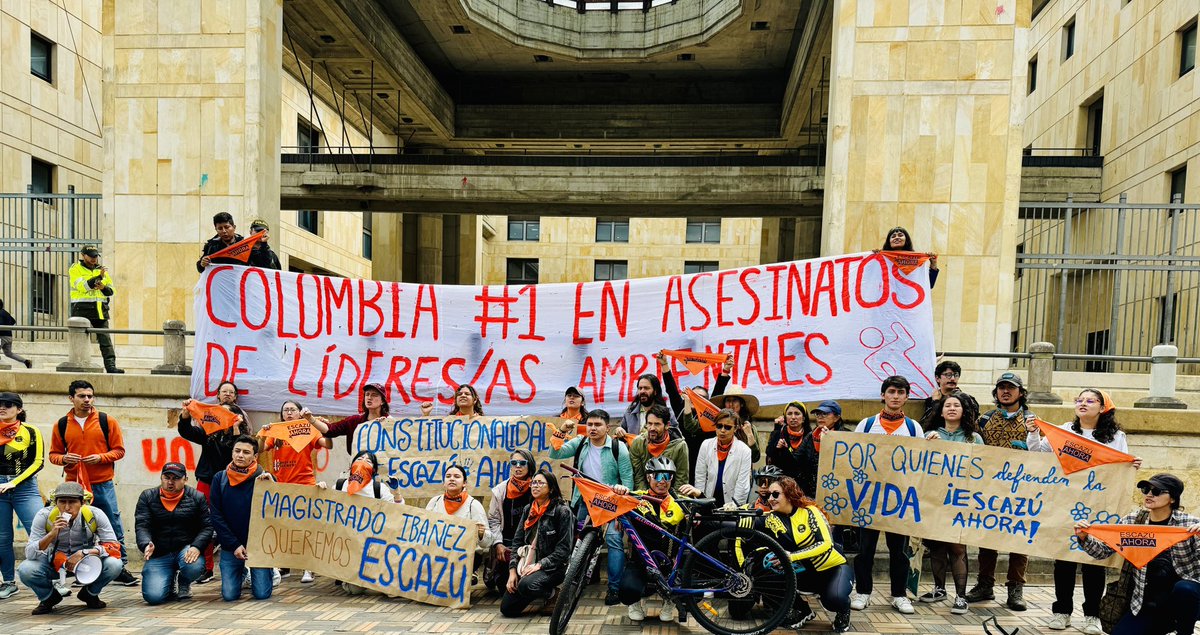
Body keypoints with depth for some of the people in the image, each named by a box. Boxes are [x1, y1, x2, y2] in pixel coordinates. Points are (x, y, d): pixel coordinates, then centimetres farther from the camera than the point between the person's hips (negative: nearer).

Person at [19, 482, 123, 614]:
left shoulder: (95, 514, -20)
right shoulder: (44, 516, -19)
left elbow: (113, 545, -17)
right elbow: (29, 554, -22)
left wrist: (85, 552, -32)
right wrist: (52, 534, -39)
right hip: (54, 562, 1)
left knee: (114, 565, -29)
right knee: (26, 570, -28)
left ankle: (89, 594, 5)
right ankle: (49, 597, 5)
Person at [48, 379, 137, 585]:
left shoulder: (107, 421, 0)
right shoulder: (61, 425, 5)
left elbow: (119, 450, 1)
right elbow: (53, 454, 11)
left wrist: (100, 457, -15)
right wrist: (63, 458, -10)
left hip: (103, 485, -1)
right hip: (74, 485, 1)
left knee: (114, 527, 2)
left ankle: (120, 568, 11)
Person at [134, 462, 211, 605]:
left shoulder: (197, 498, 3)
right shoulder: (147, 497, 6)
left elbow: (207, 527, -1)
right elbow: (141, 526, -4)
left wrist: (196, 546, -21)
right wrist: (146, 544, -25)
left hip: (185, 549, 0)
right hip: (158, 554, 1)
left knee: (195, 566, -35)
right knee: (153, 596, -20)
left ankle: (184, 584, 6)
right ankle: (170, 583, 21)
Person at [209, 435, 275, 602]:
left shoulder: (264, 478, -6)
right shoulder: (220, 479, -1)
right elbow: (215, 516, -1)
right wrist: (234, 545, -8)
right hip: (230, 545, 2)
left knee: (262, 594, -6)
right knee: (229, 595, -2)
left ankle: (270, 573, 28)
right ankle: (242, 573, 31)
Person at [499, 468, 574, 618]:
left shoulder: (562, 511, -8)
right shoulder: (528, 510, 11)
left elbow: (564, 548, -12)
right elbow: (517, 541, 9)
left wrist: (540, 565, -20)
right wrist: (513, 570, -2)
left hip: (553, 567, -6)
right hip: (527, 565, 6)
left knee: (526, 585, -35)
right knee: (507, 609, -4)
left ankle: (551, 593, -3)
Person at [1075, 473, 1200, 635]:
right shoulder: (1132, 521, -1)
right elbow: (1103, 551, 1)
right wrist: (1084, 538, -18)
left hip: (1184, 598, -2)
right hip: (1147, 603, 2)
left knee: (1183, 588, -36)